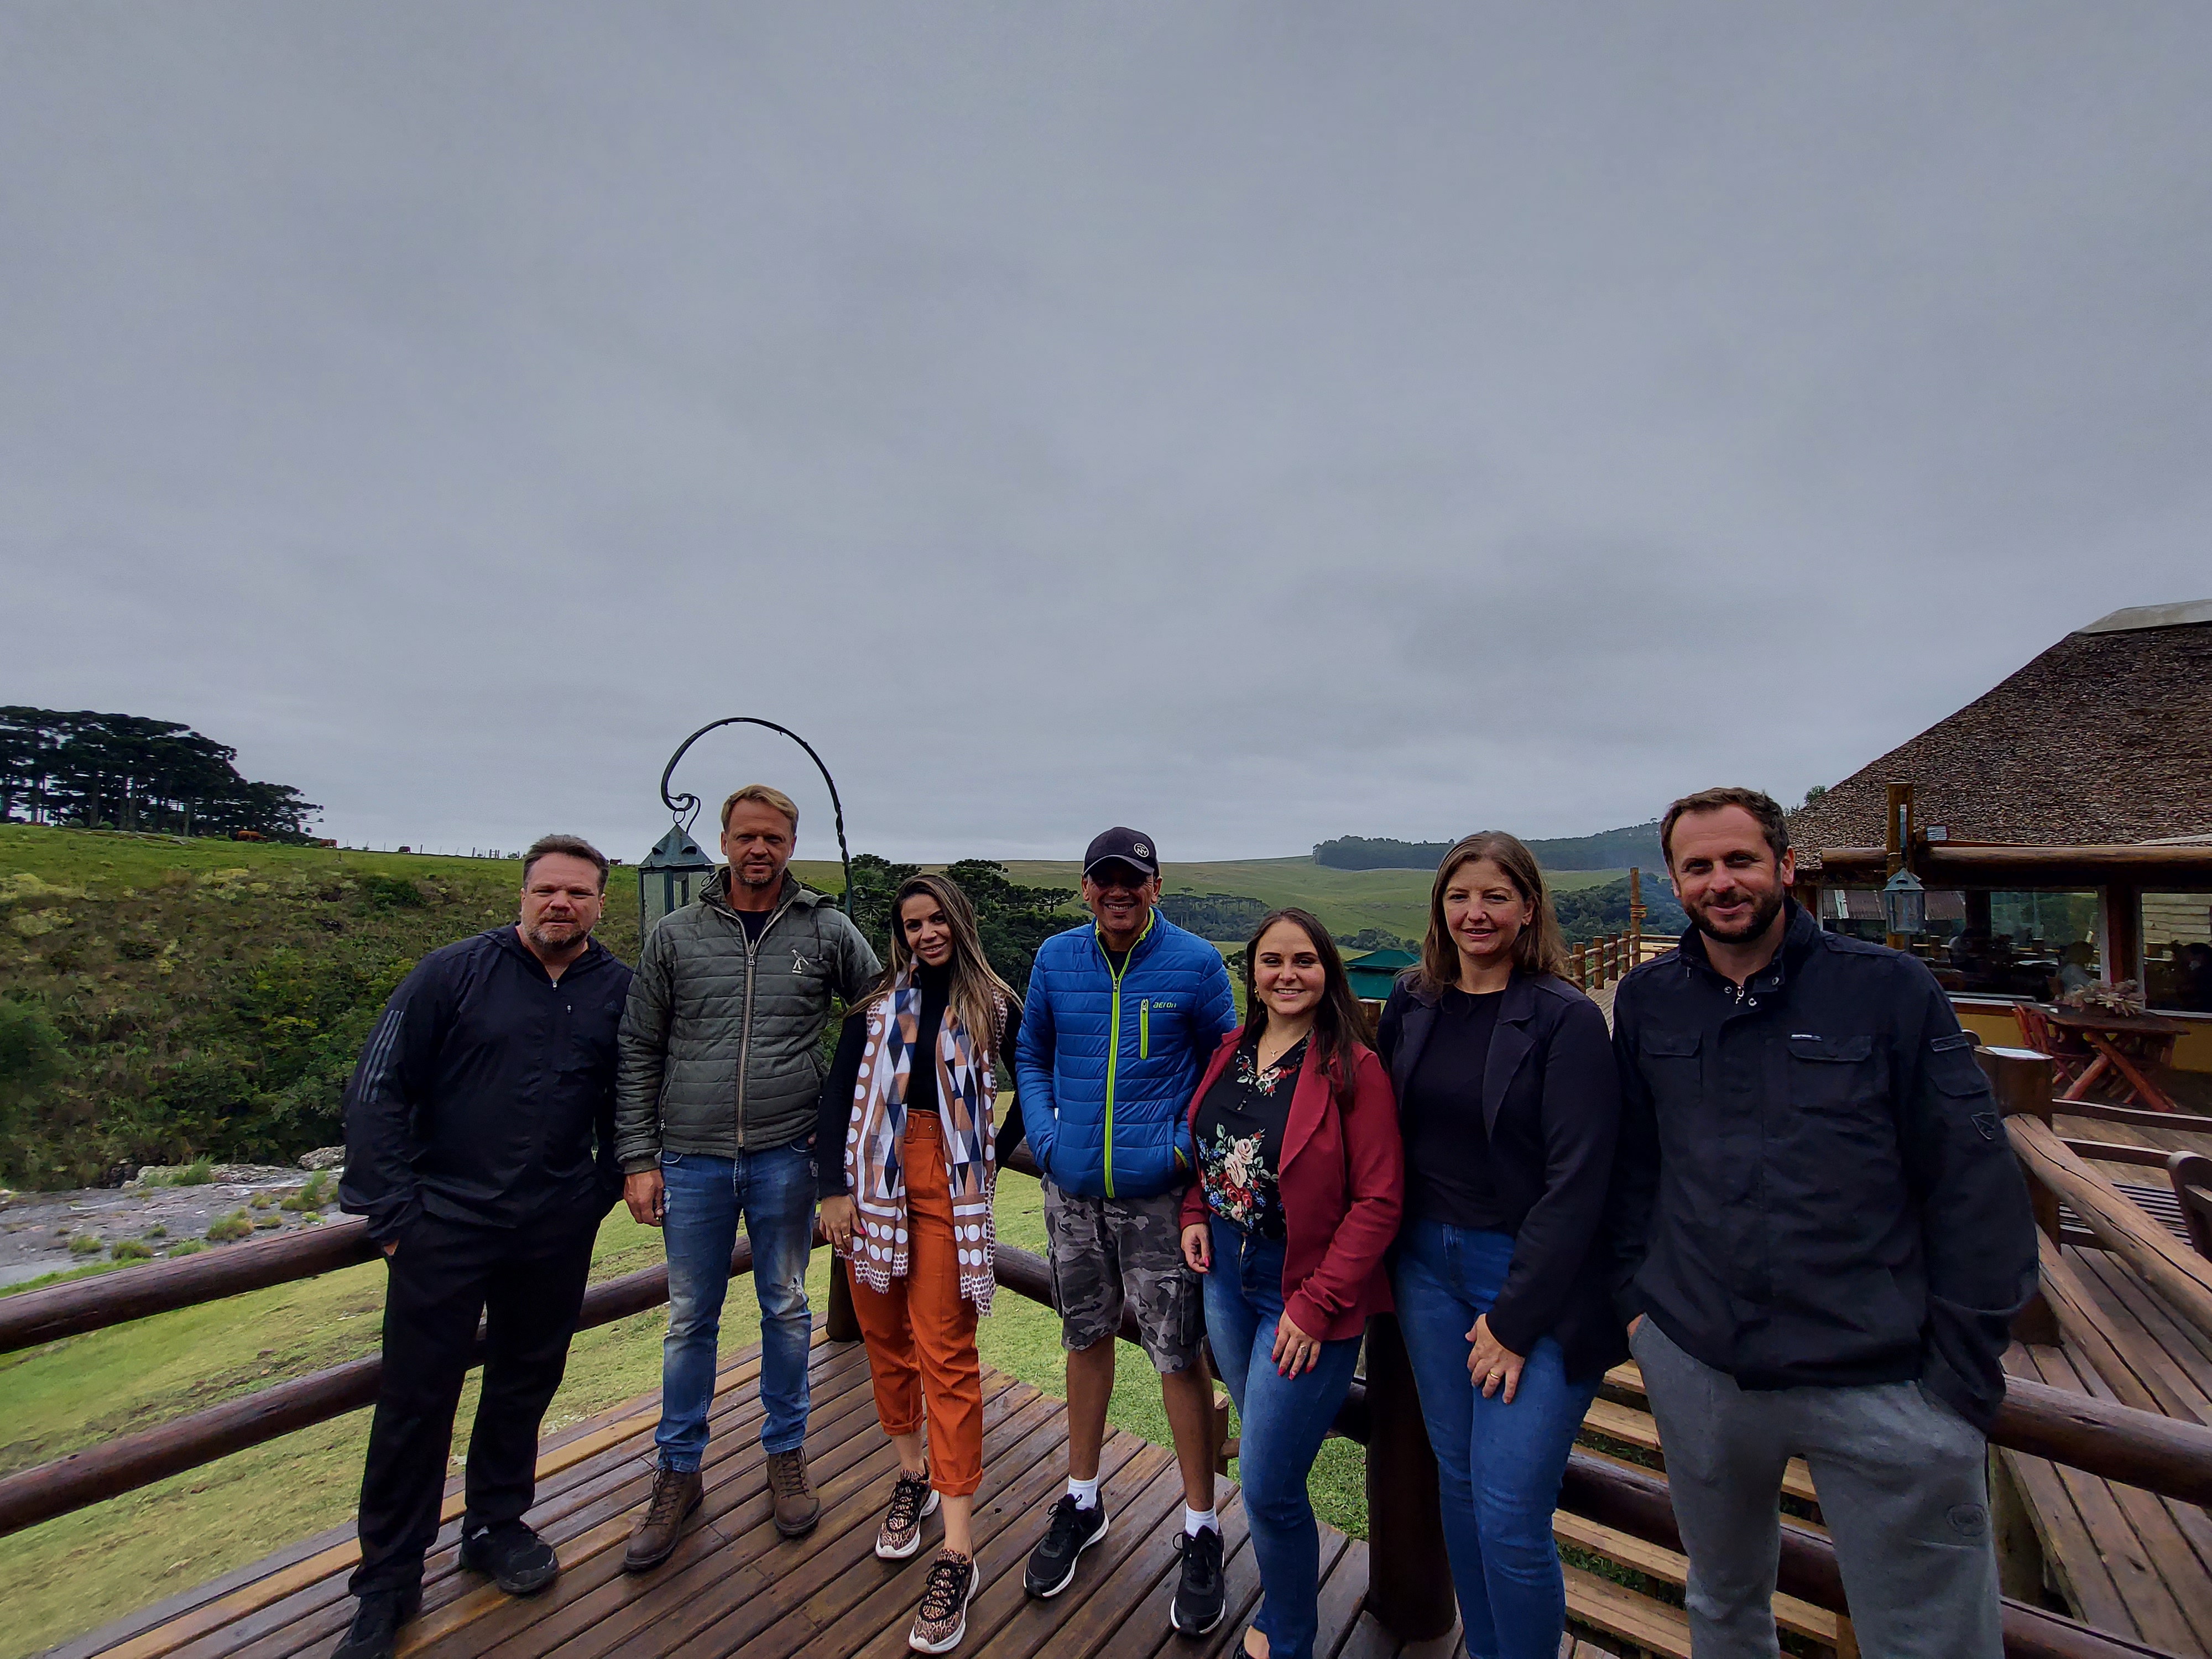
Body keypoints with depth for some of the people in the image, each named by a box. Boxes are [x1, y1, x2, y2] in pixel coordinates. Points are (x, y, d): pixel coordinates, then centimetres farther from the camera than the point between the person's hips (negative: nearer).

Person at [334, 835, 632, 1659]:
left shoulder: (619, 991, -1)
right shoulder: (452, 973, -8)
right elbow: (378, 1089, -4)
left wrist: (601, 1191, 4)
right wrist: (394, 1211, -7)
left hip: (556, 1235, 3)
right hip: (445, 1226, -2)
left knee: (526, 1384, 17)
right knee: (415, 1398, 8)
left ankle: (496, 1525, 40)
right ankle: (388, 1581, 30)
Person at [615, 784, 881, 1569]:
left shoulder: (827, 930, -3)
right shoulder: (675, 935, 0)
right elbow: (637, 1054, 3)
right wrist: (638, 1159, 0)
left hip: (786, 1155, 0)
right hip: (691, 1158, 1)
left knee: (786, 1310, 15)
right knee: (689, 1320, 14)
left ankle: (786, 1455, 35)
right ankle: (678, 1473, 34)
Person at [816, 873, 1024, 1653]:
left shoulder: (994, 1007, 0)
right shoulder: (877, 1003, 5)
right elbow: (837, 1095, 3)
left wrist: (992, 1155, 8)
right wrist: (833, 1187, -3)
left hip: (948, 1192, -3)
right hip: (872, 1185, 3)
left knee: (946, 1354, -1)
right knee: (885, 1335, 15)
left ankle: (958, 1553, 7)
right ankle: (913, 1474, 38)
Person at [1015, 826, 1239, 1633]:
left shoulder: (1195, 963, -9)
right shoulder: (1056, 959, 0)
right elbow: (1031, 1053, 12)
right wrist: (1041, 1129, -2)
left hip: (1159, 1194, -3)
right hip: (1072, 1189, 4)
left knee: (1177, 1354, 5)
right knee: (1086, 1337, 20)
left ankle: (1200, 1533, 29)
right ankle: (1081, 1502, 42)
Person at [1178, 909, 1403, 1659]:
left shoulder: (1352, 1068, -18)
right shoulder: (1232, 1051, 1)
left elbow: (1378, 1201, -17)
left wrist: (1317, 1304, -17)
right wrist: (1195, 1213, 0)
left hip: (1304, 1295, -6)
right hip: (1226, 1277, 6)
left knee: (1268, 1487, 3)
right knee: (1264, 1453, 23)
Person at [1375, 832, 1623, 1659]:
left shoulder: (1567, 1018, -13)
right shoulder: (1412, 1002, 2)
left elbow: (1576, 1179, -14)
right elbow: (1387, 1131, 10)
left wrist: (1515, 1317, -13)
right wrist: (1386, 1260, 6)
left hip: (1534, 1280, -4)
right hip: (1427, 1264, 5)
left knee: (1509, 1518, 0)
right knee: (1457, 1482, 18)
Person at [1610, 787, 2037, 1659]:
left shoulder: (1891, 989, -8)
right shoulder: (1647, 1000, -1)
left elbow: (1976, 1188, -7)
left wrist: (1964, 1374, -7)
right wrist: (1636, 1294, 4)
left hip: (1885, 1389, -2)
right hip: (1692, 1369, 3)